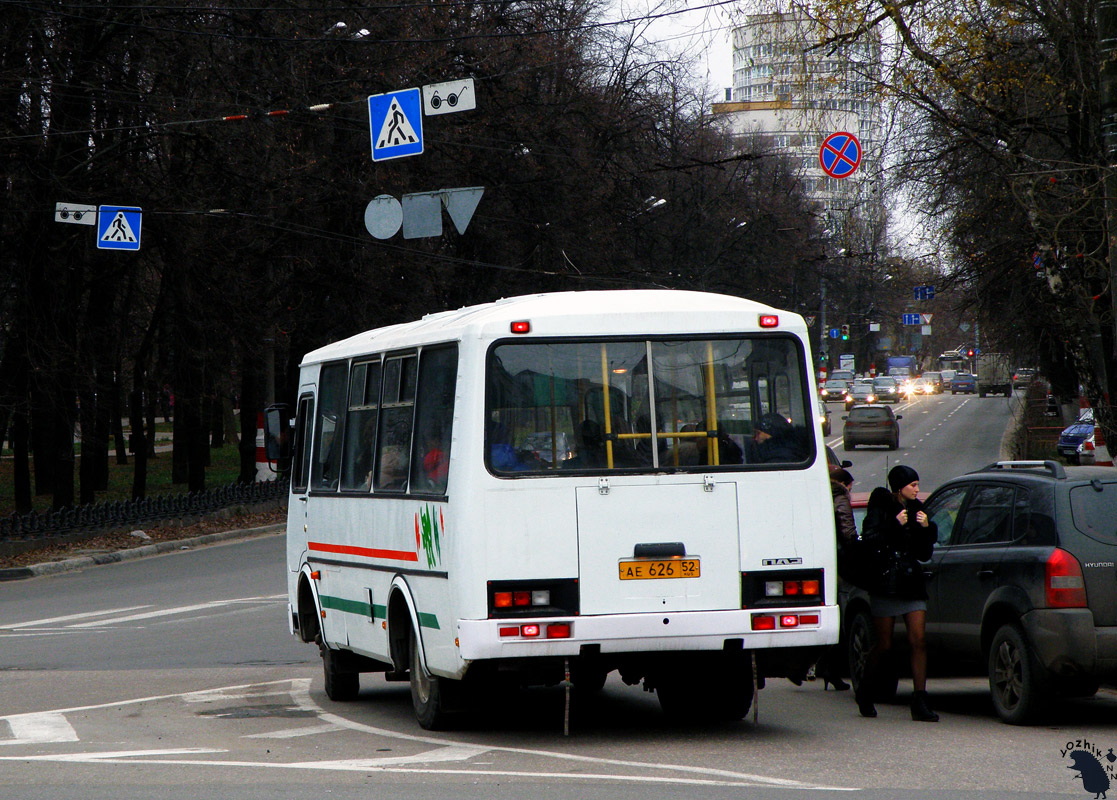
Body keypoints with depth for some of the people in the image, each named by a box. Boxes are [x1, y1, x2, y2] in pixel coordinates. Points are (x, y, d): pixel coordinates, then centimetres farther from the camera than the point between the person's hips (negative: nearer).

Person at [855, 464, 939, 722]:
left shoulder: (915, 509, 12)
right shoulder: (881, 508, -2)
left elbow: (924, 554, 12)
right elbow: (869, 540, -14)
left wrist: (926, 529, -4)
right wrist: (895, 526, -19)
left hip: (912, 584, 4)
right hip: (886, 583, -4)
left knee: (918, 642, -8)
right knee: (884, 645, 3)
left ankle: (920, 702, -10)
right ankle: (864, 693, 26)